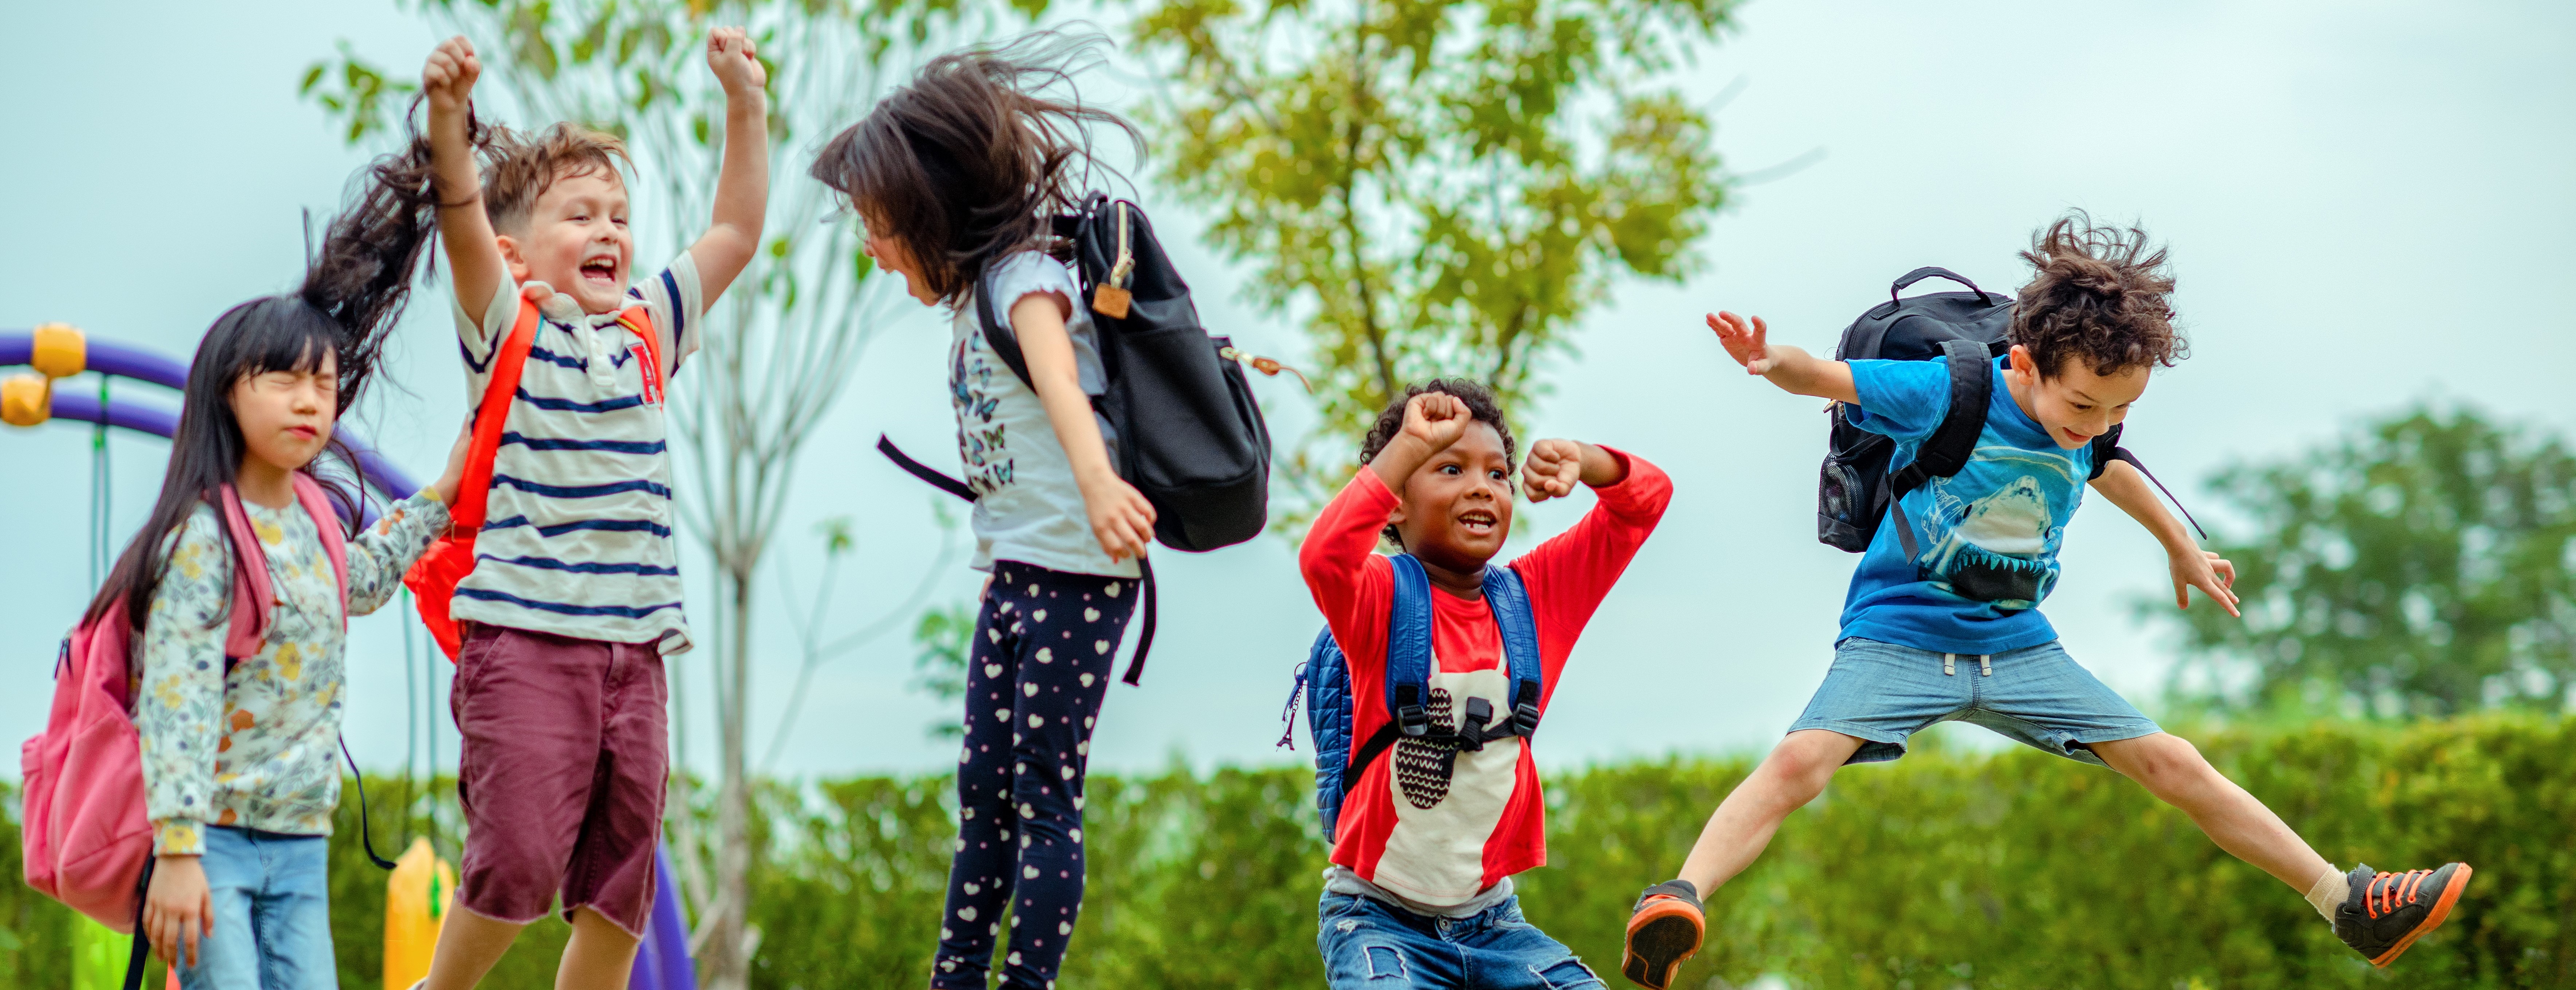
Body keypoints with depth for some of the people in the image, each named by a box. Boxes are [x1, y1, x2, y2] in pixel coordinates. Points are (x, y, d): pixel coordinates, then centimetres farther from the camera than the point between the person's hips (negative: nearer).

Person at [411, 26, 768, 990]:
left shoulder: (647, 327, 16)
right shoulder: (510, 327, 1)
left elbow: (735, 233, 16)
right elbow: (462, 222, -16)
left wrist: (745, 104, 6)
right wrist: (449, 118, -34)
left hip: (634, 647, 5)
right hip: (524, 637, -5)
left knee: (621, 878, 4)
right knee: (520, 856, -13)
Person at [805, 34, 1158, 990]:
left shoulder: (1026, 275, -14)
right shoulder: (972, 303, 15)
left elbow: (1059, 382, -34)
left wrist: (1096, 482, -52)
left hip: (1076, 576, -9)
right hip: (1011, 575, 9)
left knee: (1045, 800, -6)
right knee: (981, 795, 11)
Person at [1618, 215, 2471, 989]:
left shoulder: (2085, 429, 2)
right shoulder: (1942, 393, -15)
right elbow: (1826, 378, -12)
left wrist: (2180, 545, 44)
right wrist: (1772, 363, -38)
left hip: (2018, 647, 5)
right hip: (1897, 636, -5)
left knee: (2176, 766, 1)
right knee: (1800, 761, -32)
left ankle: (2350, 904, 10)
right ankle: (1679, 903, -46)